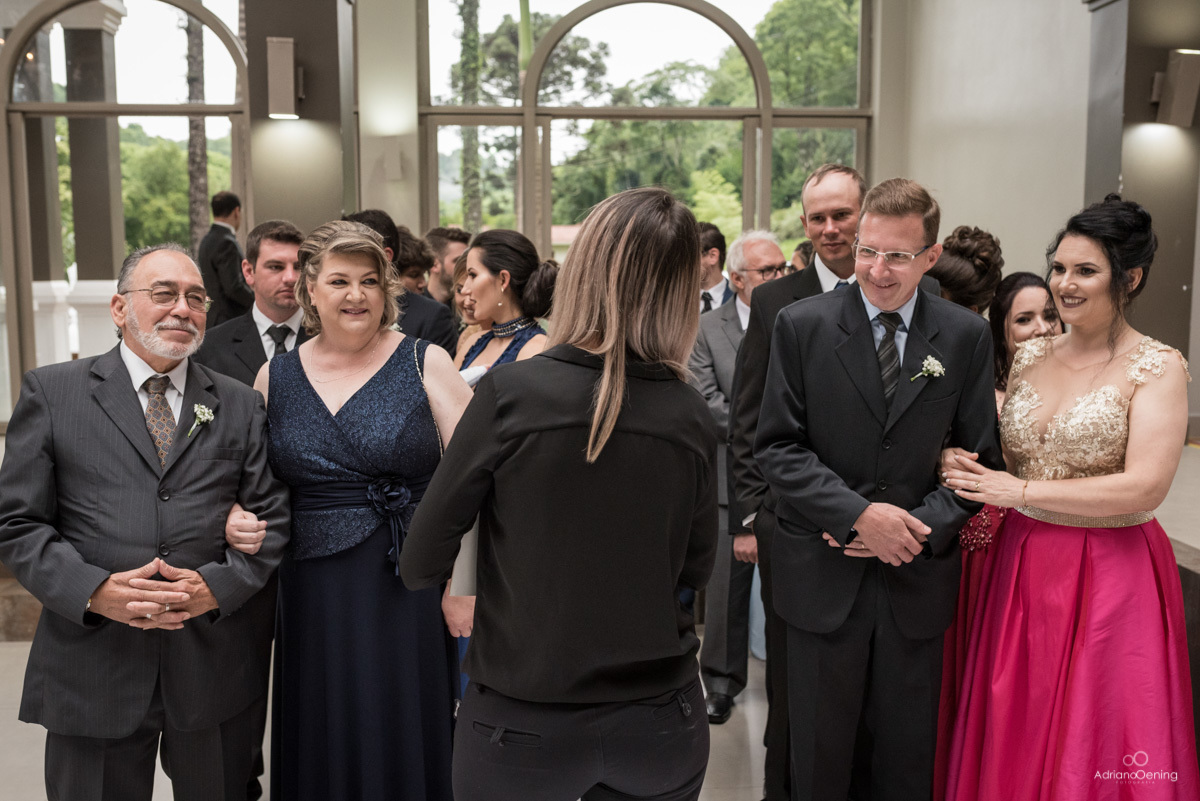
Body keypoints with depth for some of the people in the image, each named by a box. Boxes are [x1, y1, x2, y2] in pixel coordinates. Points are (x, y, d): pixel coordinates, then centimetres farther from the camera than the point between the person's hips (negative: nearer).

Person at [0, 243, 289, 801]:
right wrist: (93, 590, -16)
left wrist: (218, 586, -13)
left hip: (216, 668, 2)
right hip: (92, 666, -1)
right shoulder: (52, 392, 3)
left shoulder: (240, 405, 8)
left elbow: (271, 517, 4)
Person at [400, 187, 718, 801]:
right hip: (659, 723, 3)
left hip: (520, 723, -2)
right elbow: (694, 568, 4)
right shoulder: (690, 416, -10)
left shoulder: (509, 392, -18)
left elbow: (421, 564, -9)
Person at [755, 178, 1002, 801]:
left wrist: (925, 526, -12)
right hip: (823, 577, -1)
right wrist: (858, 513, -17)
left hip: (918, 577, 2)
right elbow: (776, 445, -7)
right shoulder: (802, 325, -5)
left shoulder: (966, 336, 1)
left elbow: (978, 457, 4)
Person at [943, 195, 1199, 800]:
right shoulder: (1029, 357, 8)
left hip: (1109, 577, -5)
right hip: (1021, 568, 5)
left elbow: (1145, 487, -18)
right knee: (1013, 737, 13)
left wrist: (1021, 492, -16)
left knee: (1093, 744, 8)